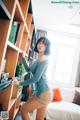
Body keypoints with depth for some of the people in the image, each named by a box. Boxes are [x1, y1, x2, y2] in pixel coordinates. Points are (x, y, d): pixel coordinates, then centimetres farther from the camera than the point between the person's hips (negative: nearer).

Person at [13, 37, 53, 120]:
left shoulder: (44, 59, -16)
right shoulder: (39, 59, 14)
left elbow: (36, 78, -21)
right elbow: (28, 69, 23)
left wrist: (20, 83, -12)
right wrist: (23, 58, 16)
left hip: (43, 93, -9)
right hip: (41, 92, 9)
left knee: (23, 109, 5)